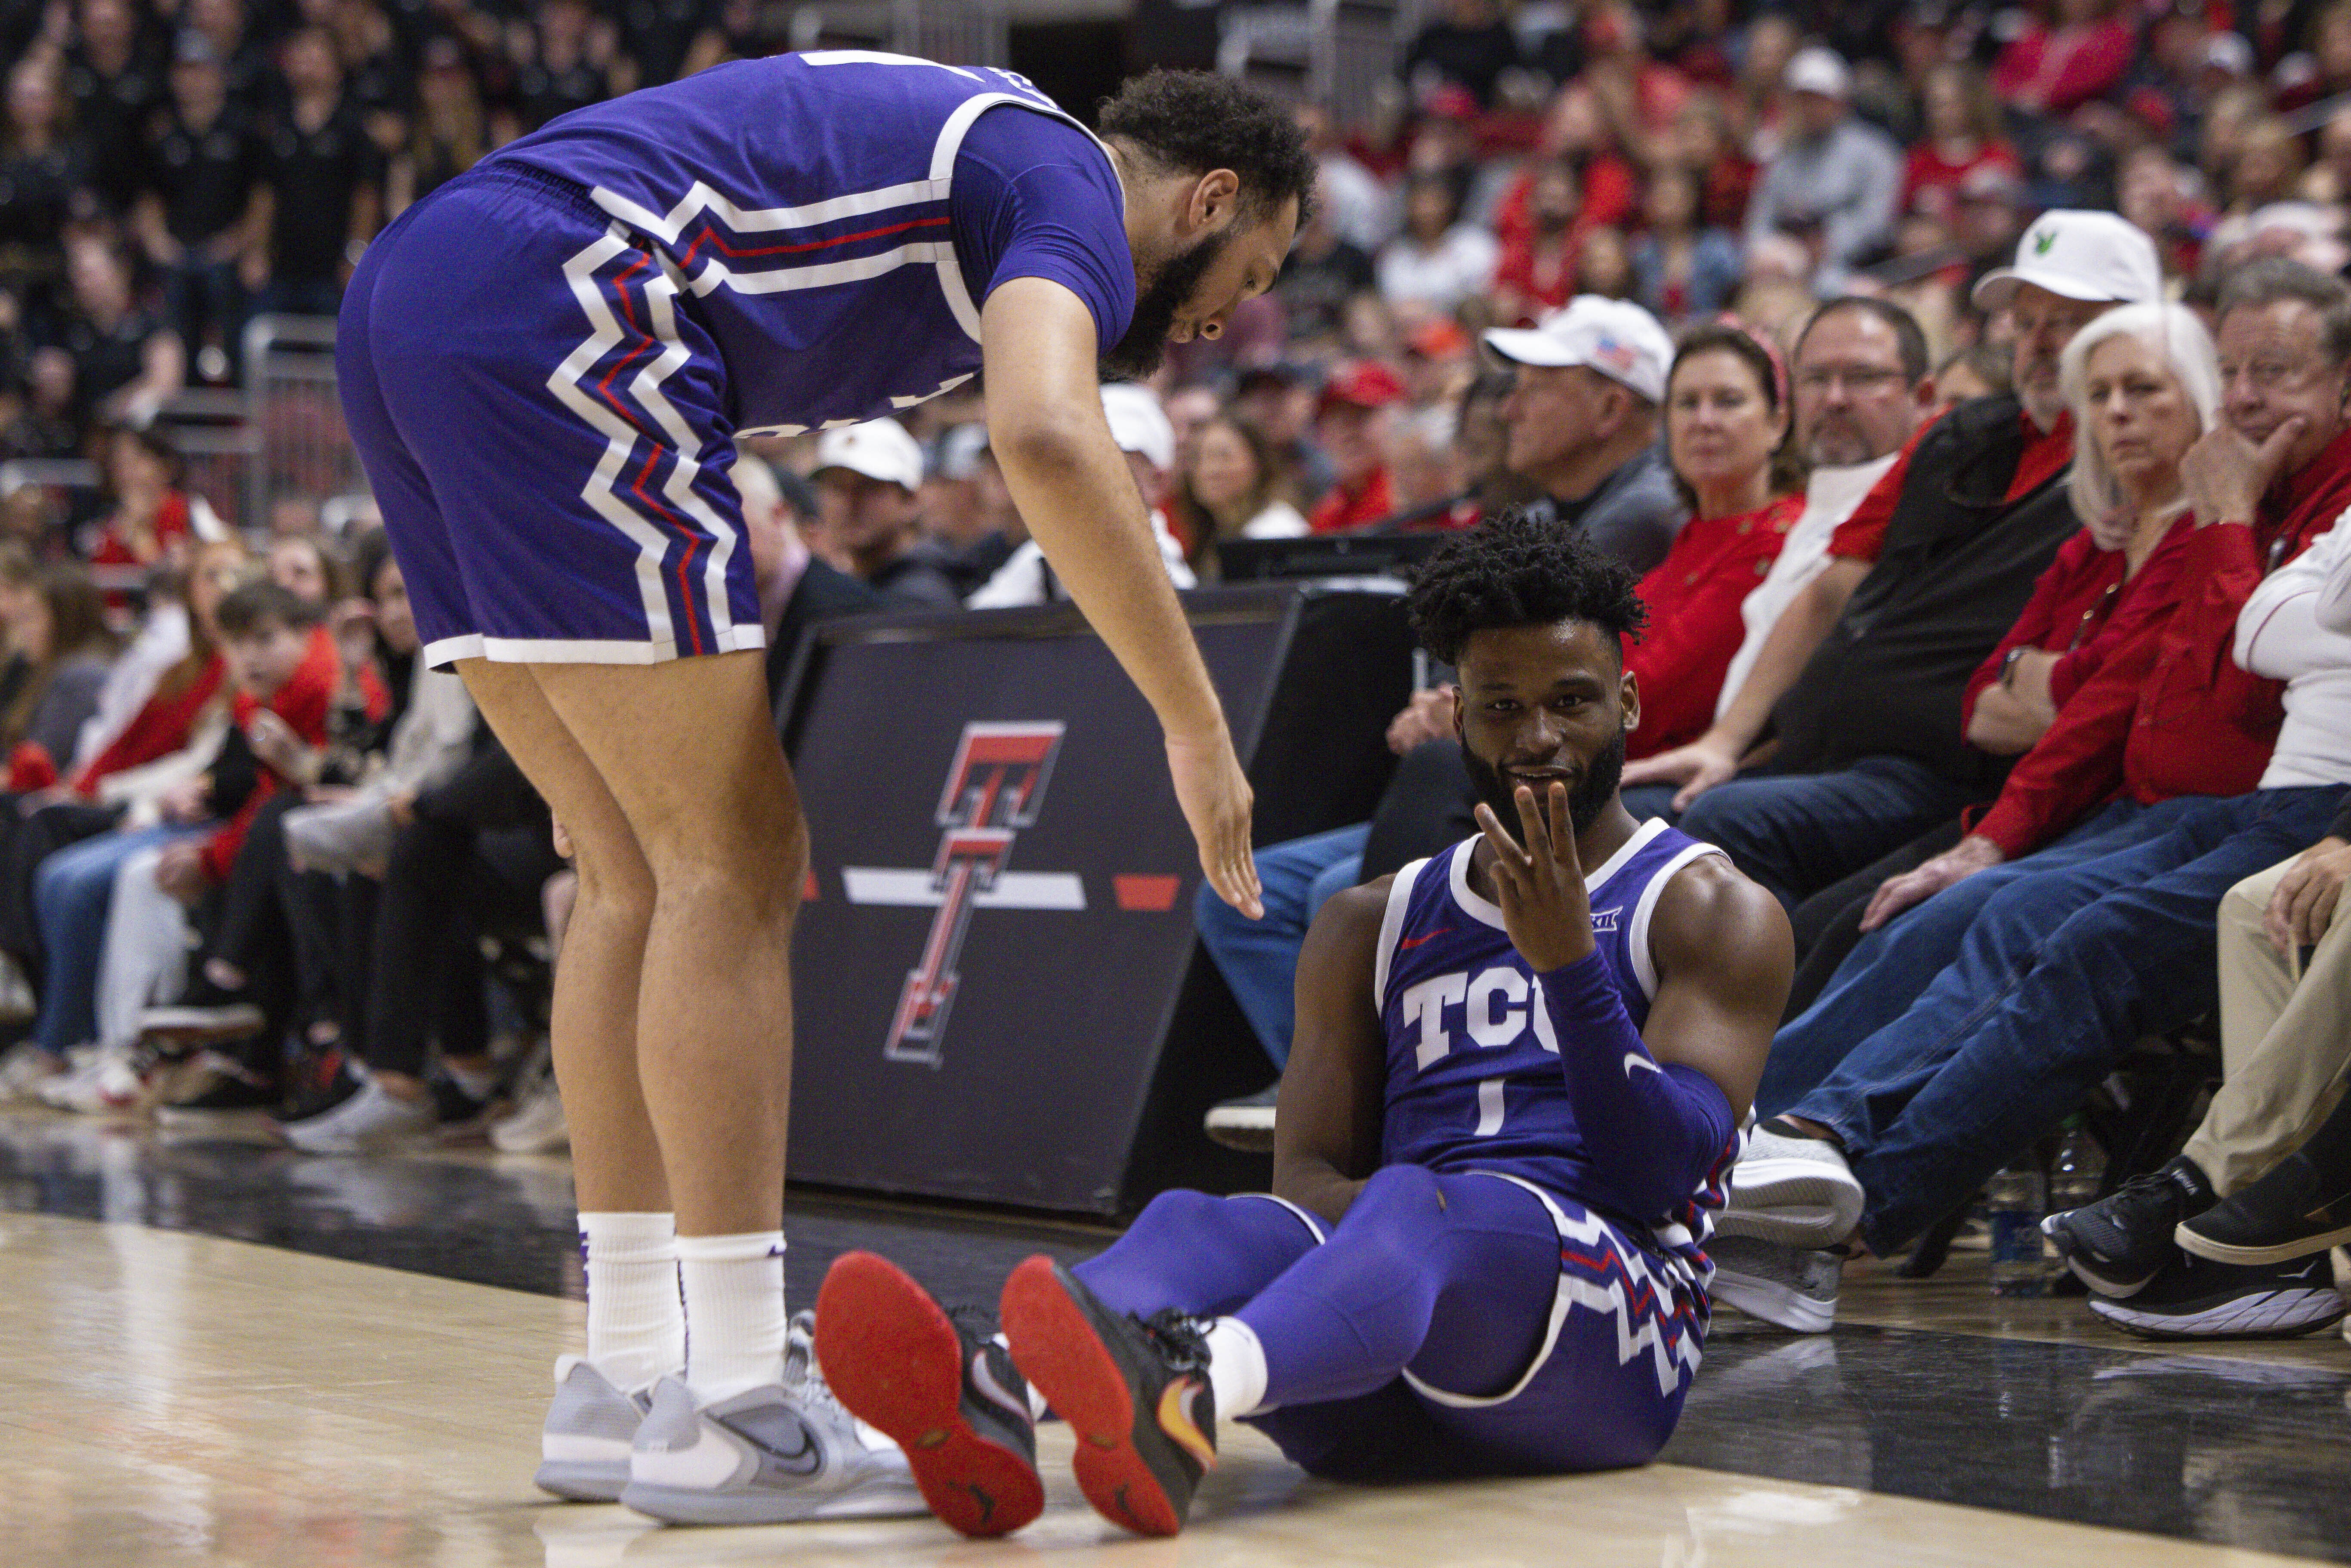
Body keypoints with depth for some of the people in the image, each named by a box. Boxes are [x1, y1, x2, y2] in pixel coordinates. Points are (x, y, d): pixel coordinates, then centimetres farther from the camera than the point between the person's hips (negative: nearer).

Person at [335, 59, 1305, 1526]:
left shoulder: (966, 140, 29)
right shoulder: (1070, 183, 0)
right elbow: (1049, 439, -21)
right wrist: (1199, 728, -16)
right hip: (549, 317, -10)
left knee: (646, 871, 13)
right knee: (733, 865, -5)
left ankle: (626, 1381, 15)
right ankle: (728, 1413, -4)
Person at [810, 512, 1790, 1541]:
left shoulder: (1713, 913, 12)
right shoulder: (1372, 929, 25)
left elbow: (1659, 1174, -3)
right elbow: (1307, 1174, 15)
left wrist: (1569, 961, -17)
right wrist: (1408, 1225, -9)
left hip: (1605, 1333, -4)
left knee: (1417, 1211, -37)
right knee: (1199, 1225, -29)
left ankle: (1188, 1394, -72)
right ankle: (986, 1395, -64)